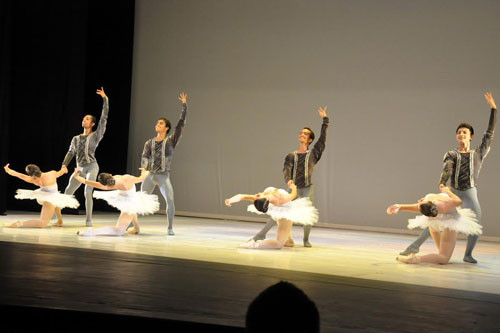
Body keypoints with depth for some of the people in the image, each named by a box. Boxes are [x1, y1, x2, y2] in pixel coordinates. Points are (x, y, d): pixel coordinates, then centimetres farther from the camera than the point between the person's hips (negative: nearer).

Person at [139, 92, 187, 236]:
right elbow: (144, 158, 3)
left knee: (170, 200, -20)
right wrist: (145, 168, -20)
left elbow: (181, 124, -3)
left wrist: (184, 105, -7)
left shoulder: (171, 140, 4)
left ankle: (170, 228, -12)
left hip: (163, 176, -3)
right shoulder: (149, 143, 12)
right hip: (150, 175, 3)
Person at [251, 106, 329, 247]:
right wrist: (288, 180, -27)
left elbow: (323, 137, 0)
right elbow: (286, 169, -6)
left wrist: (325, 119, -3)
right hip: (294, 189, 1)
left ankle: (306, 239, 5)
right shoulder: (291, 155, 11)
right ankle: (262, 234, 3)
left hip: (308, 189, -1)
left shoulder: (313, 154, 8)